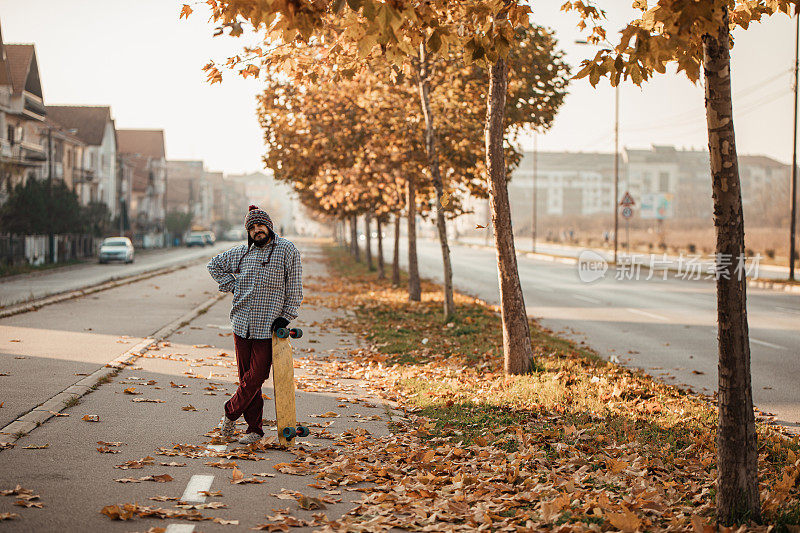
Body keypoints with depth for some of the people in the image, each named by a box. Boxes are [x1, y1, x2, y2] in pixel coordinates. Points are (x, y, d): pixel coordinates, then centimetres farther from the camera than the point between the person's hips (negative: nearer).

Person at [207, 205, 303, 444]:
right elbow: (214, 265, 25)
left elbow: (294, 288, 1)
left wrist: (286, 317, -6)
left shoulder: (287, 250, -1)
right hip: (241, 325, 4)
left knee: (256, 377, -7)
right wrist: (231, 286, 12)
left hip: (268, 327, -4)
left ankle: (230, 413, 14)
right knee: (246, 377, 5)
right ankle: (254, 428, 13)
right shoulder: (241, 252, 10)